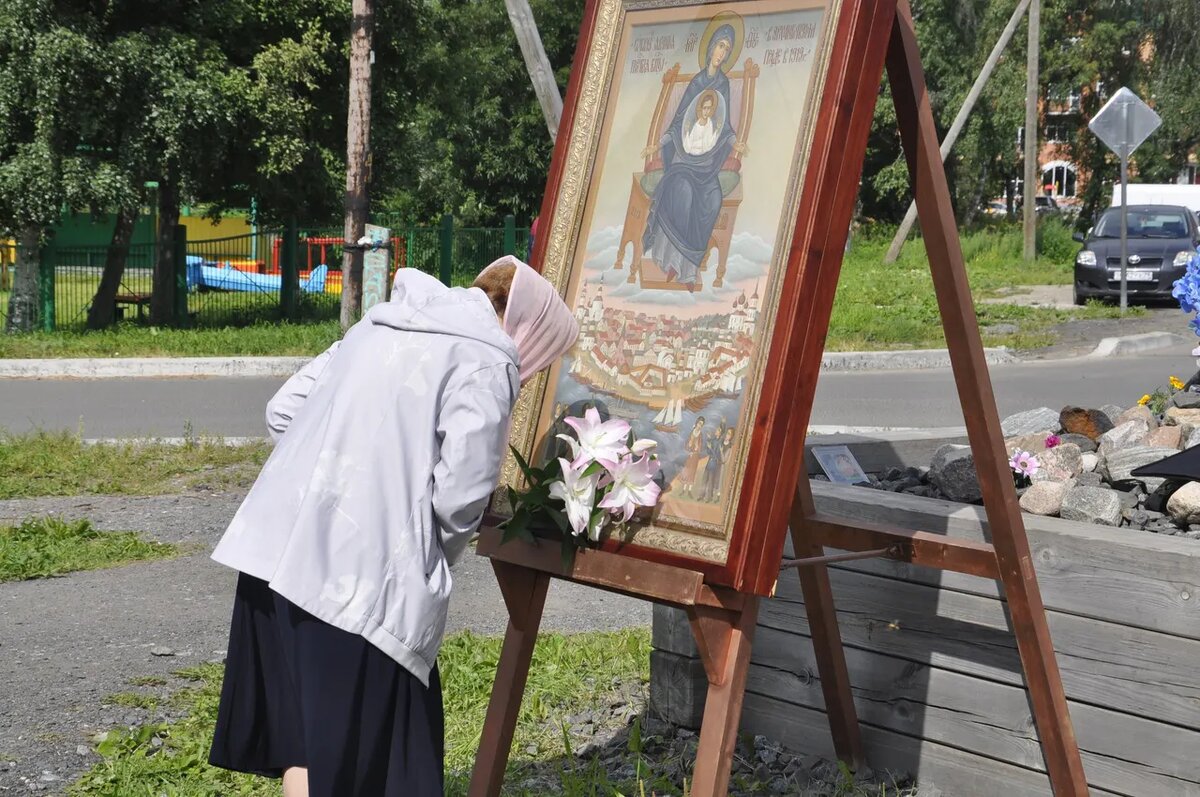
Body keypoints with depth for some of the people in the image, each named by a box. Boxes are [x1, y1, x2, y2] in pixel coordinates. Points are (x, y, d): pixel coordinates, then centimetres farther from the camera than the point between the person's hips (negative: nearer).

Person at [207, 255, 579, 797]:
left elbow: (283, 410, 19)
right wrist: (435, 558, 8)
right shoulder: (484, 364, -3)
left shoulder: (381, 326, 20)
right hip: (361, 578, -7)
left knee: (303, 739, 18)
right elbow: (460, 495, -11)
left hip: (272, 549, 7)